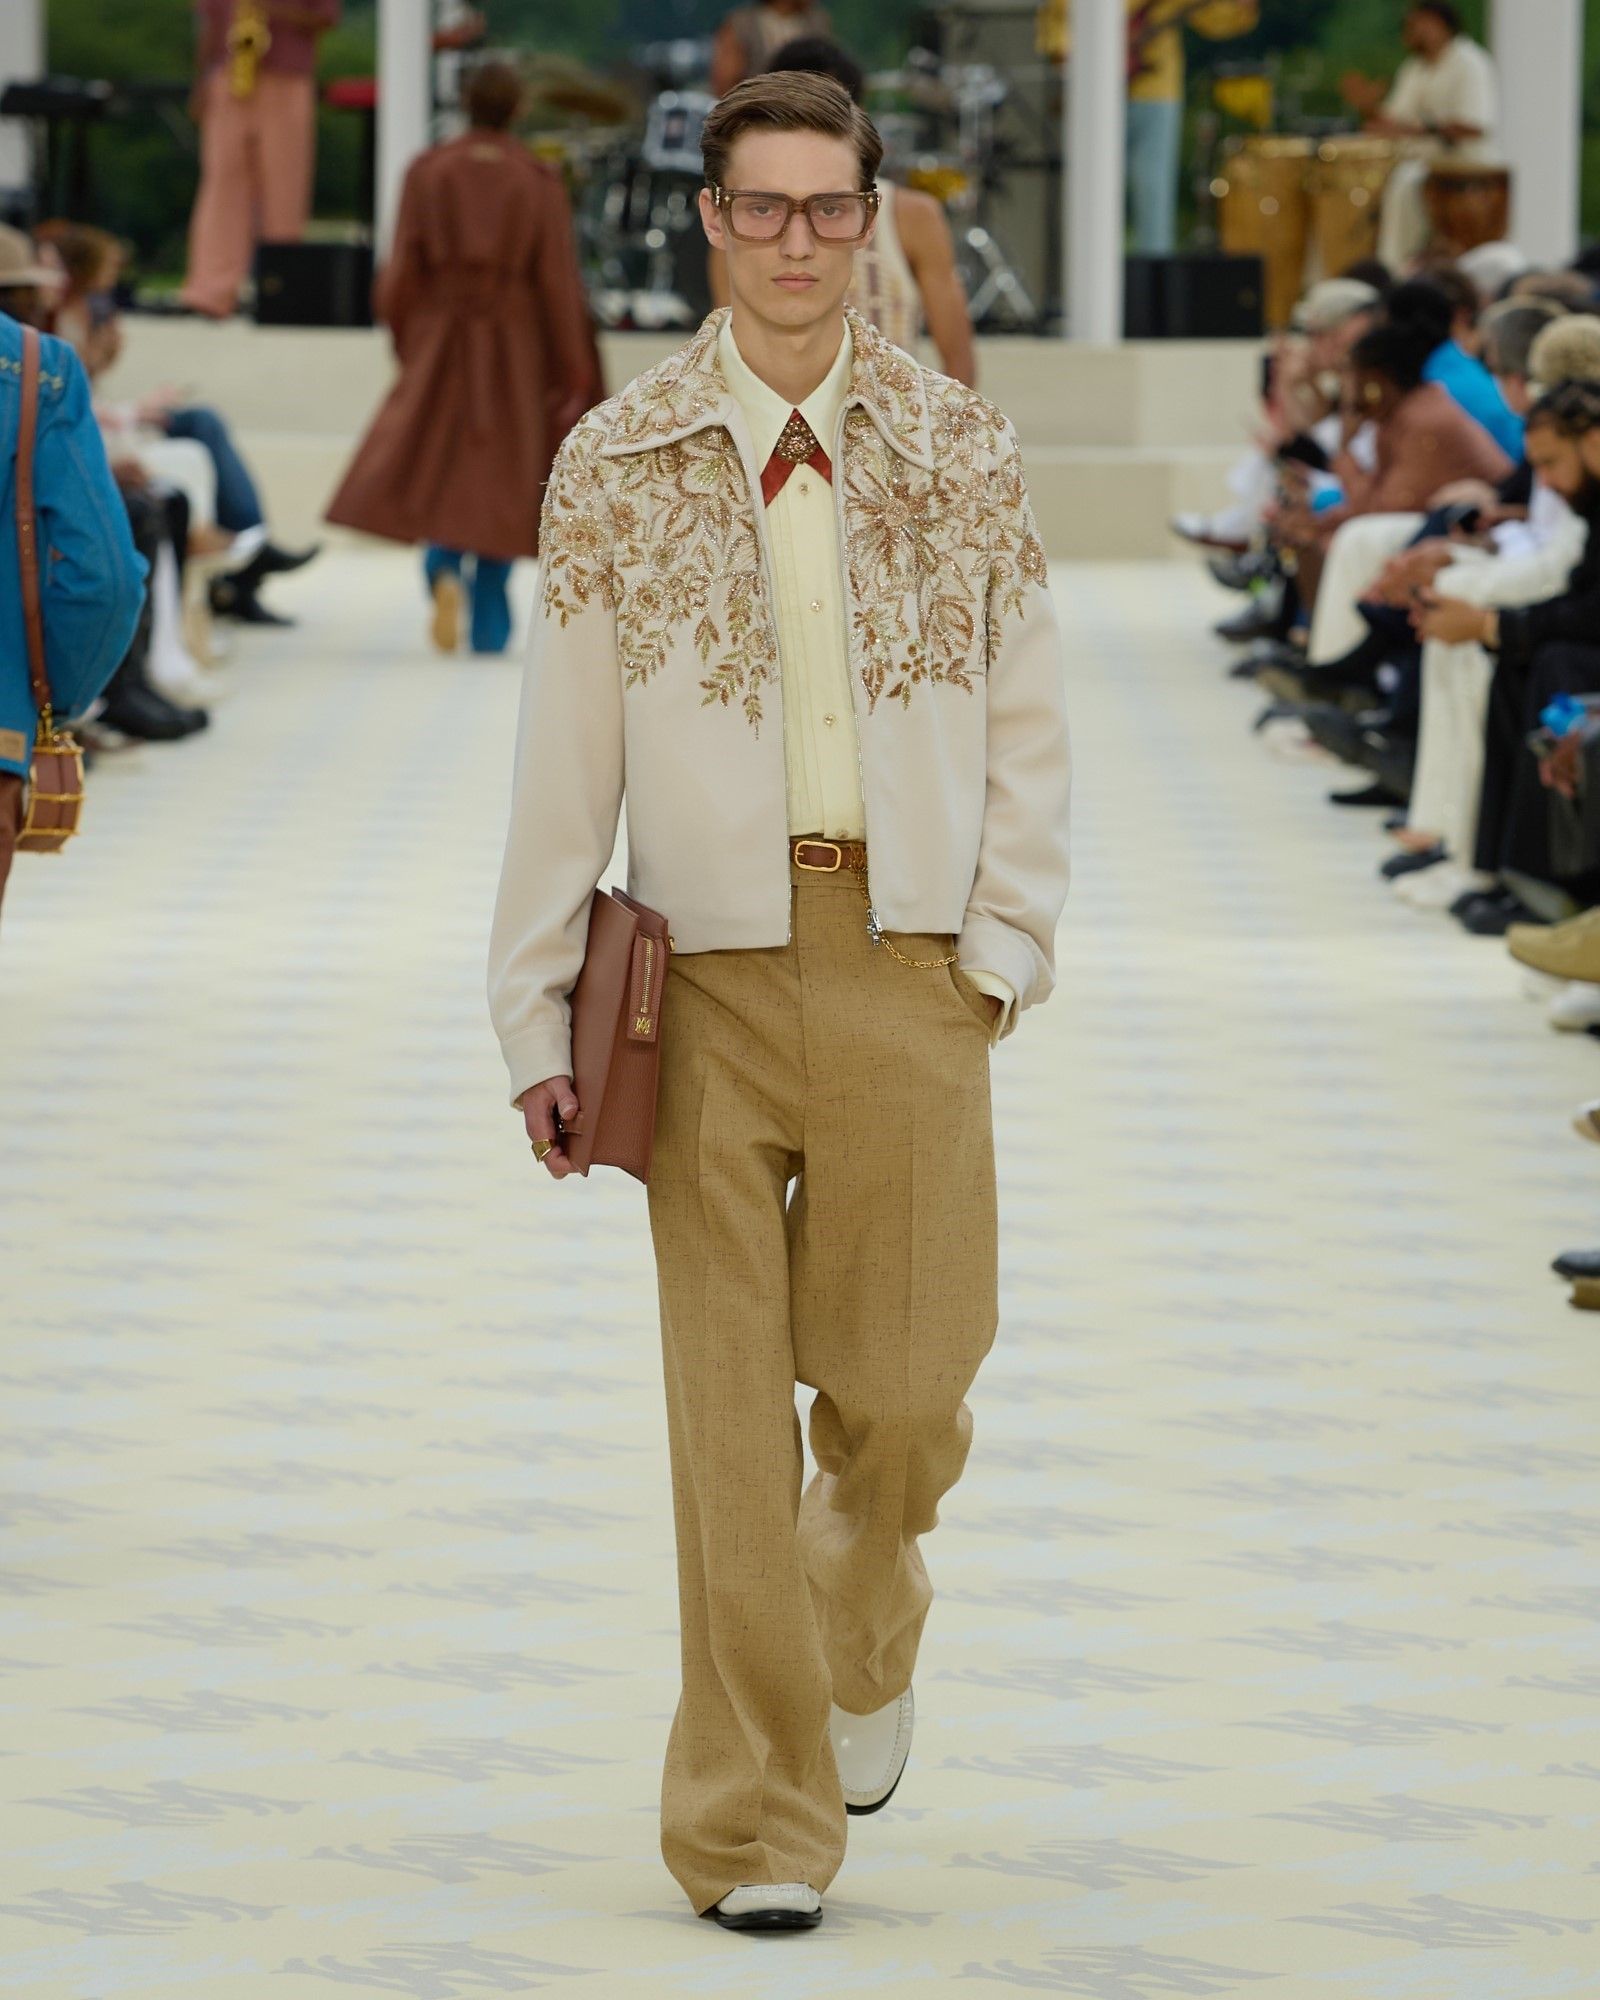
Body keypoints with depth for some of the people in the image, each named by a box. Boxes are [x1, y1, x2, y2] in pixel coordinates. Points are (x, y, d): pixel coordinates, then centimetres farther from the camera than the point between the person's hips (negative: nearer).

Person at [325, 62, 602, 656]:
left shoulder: (427, 173, -6)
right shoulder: (538, 182, -8)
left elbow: (400, 274, -5)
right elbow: (558, 282, -7)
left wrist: (405, 340, 12)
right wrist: (574, 374, 0)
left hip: (439, 344, 0)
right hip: (515, 352, 0)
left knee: (437, 470, 11)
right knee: (500, 475, 10)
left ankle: (443, 568, -18)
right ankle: (490, 624, 9)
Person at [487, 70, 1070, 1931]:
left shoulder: (961, 451, 6)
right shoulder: (618, 462, 3)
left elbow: (1027, 722, 10)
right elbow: (563, 752, 4)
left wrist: (1007, 941, -1)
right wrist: (536, 1011, 1)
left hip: (910, 966, 1)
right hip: (713, 973, -1)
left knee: (903, 1386, 5)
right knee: (728, 1407, -2)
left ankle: (860, 1640, 39)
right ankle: (754, 1828, 5)